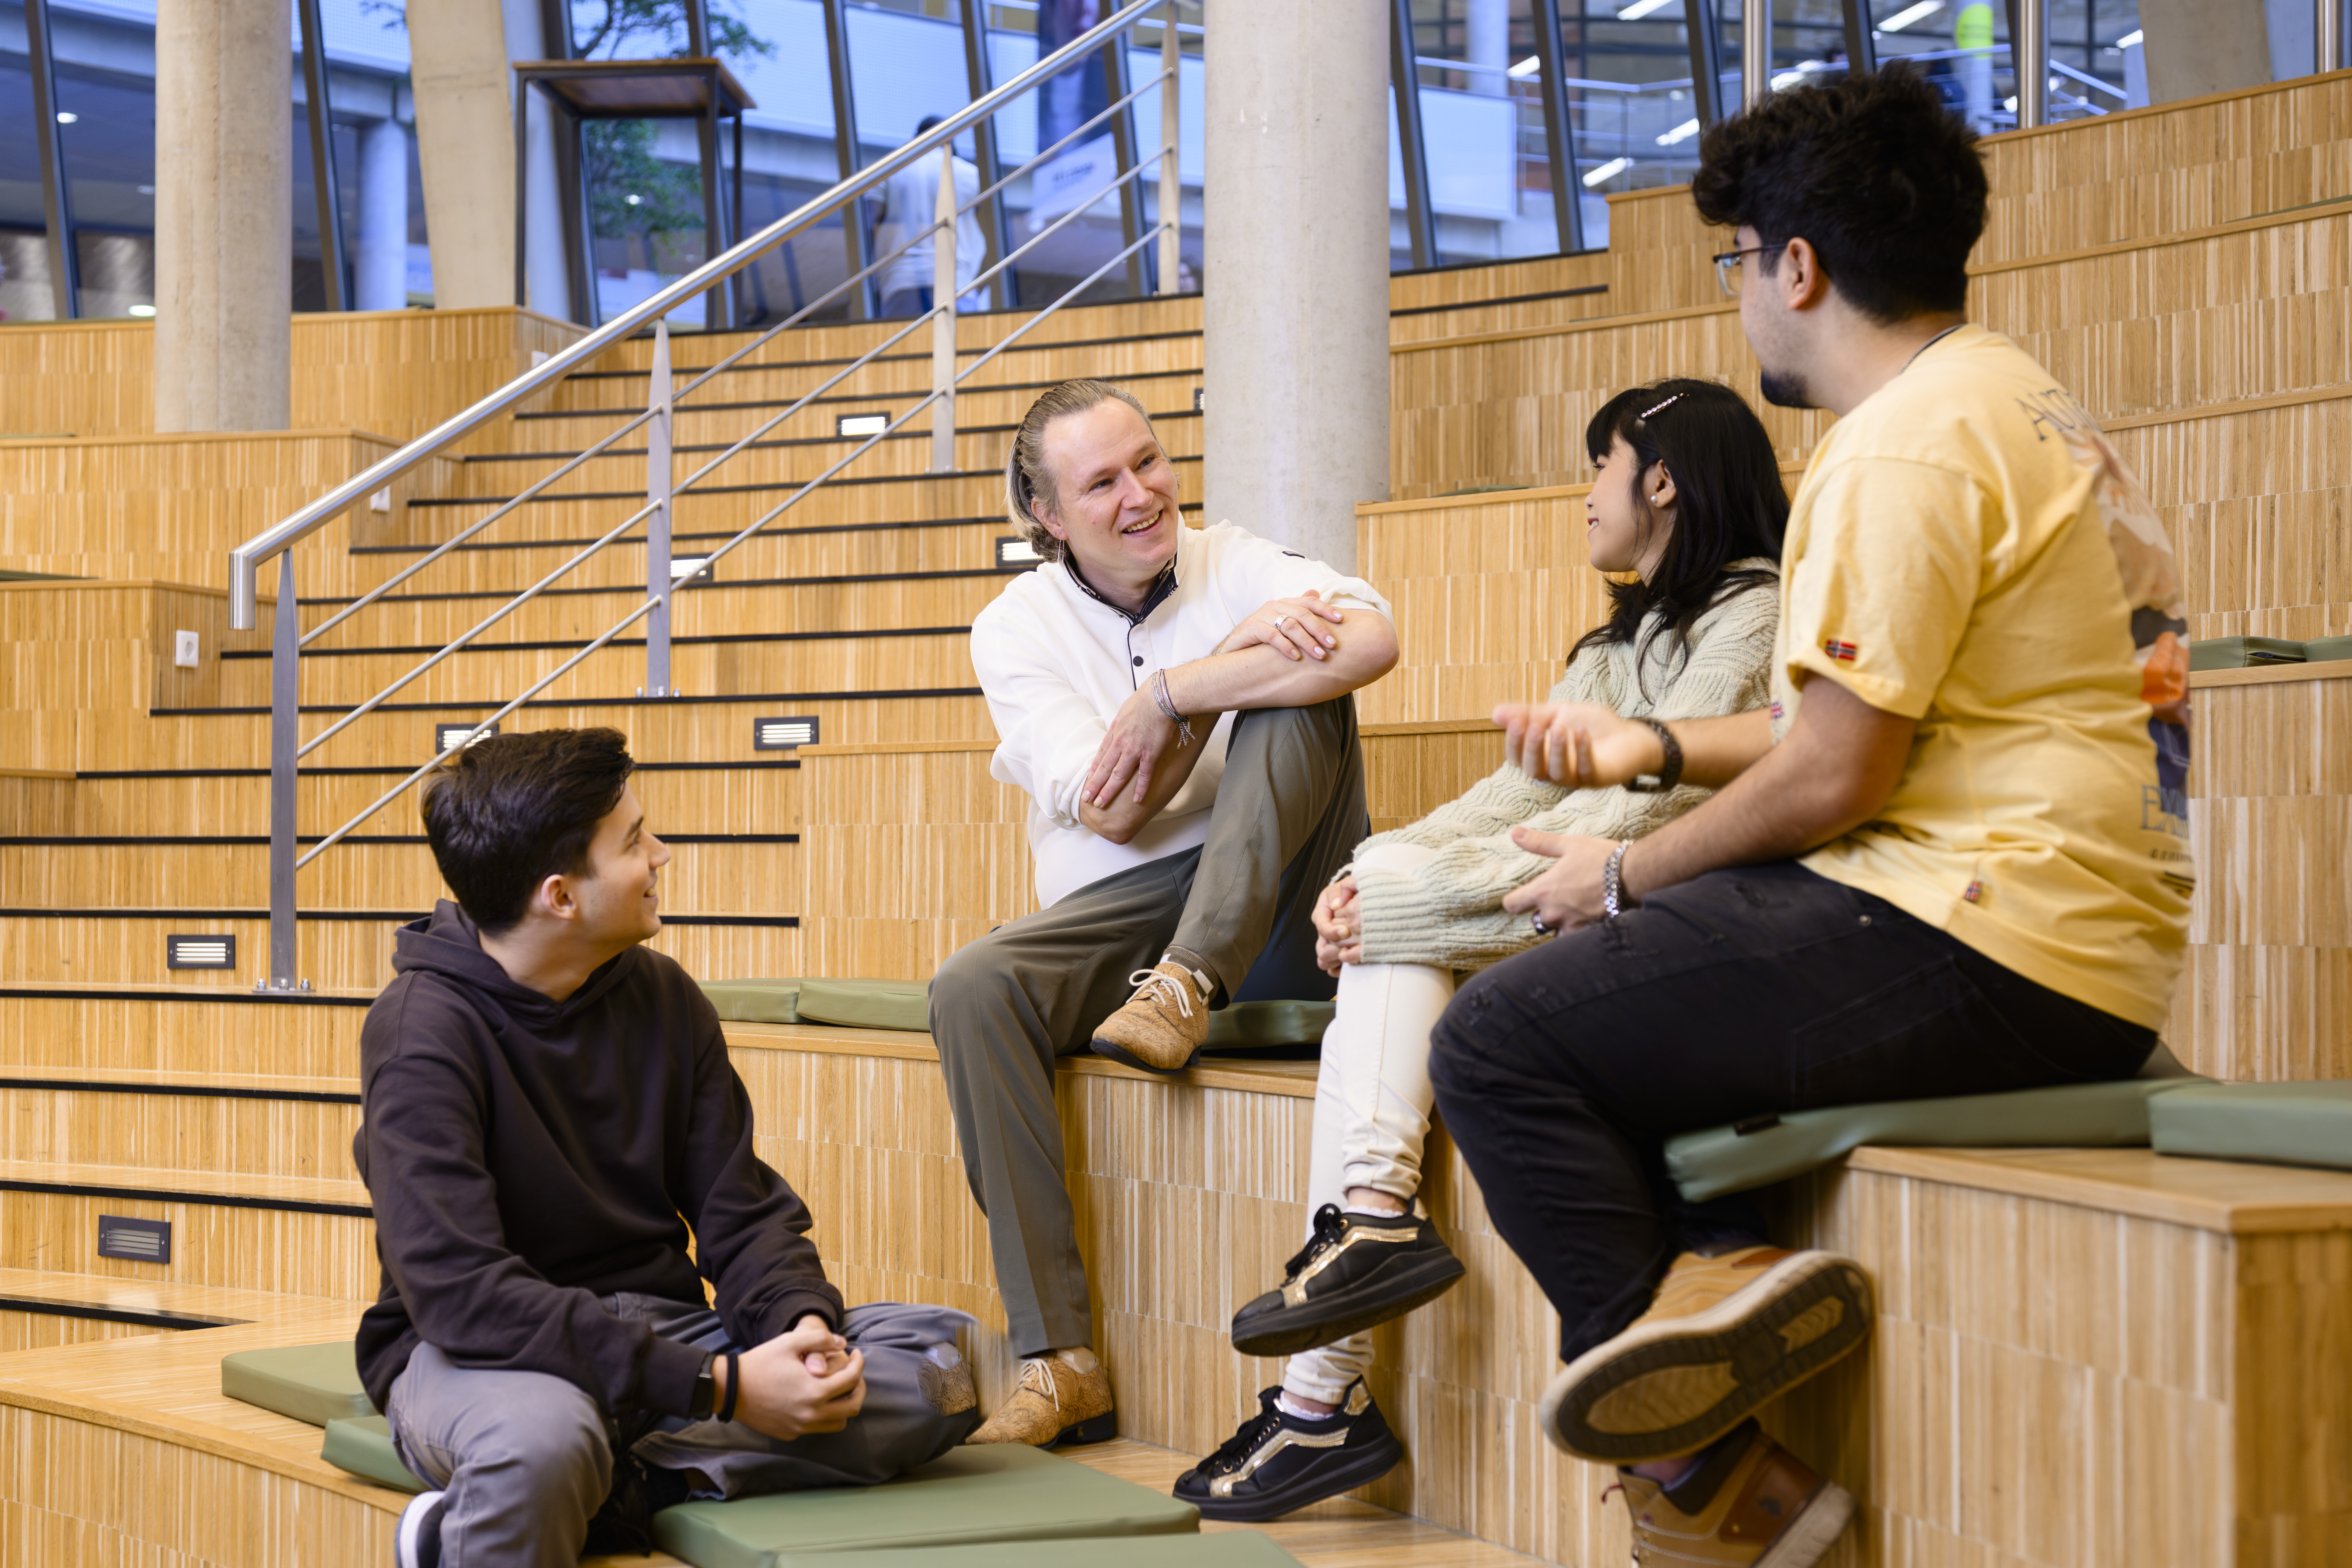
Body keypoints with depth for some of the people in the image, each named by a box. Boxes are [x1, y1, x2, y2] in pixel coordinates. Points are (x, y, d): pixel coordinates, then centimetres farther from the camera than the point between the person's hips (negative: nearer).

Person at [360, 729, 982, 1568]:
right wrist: (721, 1388, -29)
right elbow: (462, 1294, -25)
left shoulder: (664, 998, 5)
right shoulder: (422, 1034, -15)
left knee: (939, 1363, -16)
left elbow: (741, 1211, 7)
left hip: (661, 1327, 8)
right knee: (539, 1435, -44)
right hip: (482, 1355, -7)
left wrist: (801, 1322, -18)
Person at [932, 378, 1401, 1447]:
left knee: (1301, 693, -22)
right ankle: (1058, 1361, -29)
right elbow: (1111, 810, -10)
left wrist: (1168, 695, -20)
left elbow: (1372, 639, -21)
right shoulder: (1017, 628, 3)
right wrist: (1237, 651, -15)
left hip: (1277, 922, -1)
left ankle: (1185, 989, -30)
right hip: (1118, 915, 1)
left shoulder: (1239, 566, 3)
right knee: (972, 992, -28)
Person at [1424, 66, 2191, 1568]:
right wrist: (1656, 749, 26)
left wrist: (1626, 877, -1)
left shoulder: (1909, 441, -14)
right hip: (2078, 948, 11)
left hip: (1982, 959, -11)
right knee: (1615, 990, 21)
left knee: (1502, 1041, -9)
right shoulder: (2021, 402, 19)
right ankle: (1733, 1265, -1)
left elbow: (1832, 779, -16)